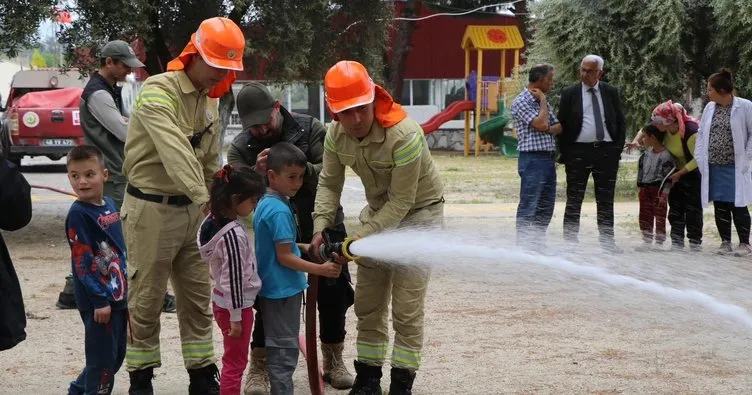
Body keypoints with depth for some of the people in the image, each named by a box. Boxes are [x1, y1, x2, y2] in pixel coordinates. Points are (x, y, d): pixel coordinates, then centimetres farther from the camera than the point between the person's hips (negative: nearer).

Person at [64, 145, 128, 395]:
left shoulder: (109, 204, 8)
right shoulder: (78, 214, -16)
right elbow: (83, 262, -18)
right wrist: (100, 300, -20)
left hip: (118, 295, 8)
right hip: (97, 299, -8)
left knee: (117, 355, 18)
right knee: (102, 357, -1)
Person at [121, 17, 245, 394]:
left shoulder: (209, 101, 8)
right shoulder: (158, 91, -18)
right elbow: (175, 152, -33)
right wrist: (205, 199, -42)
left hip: (191, 208, 7)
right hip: (152, 208, -7)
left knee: (198, 297, 11)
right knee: (146, 299, 2)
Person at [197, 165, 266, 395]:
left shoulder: (215, 221, 0)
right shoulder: (234, 234, -26)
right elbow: (233, 278, -23)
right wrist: (236, 317, -18)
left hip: (221, 300, 9)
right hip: (235, 305, -9)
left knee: (233, 360, 21)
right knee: (235, 363, 3)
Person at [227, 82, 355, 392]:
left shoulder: (310, 129, -6)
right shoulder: (241, 148, -3)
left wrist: (302, 169, -33)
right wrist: (256, 173, -32)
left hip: (322, 228, 1)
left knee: (334, 295, 6)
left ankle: (333, 361, 25)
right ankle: (258, 369, 3)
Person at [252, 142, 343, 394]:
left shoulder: (264, 204, 9)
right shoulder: (280, 211, -20)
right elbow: (284, 257, -21)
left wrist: (303, 247, 11)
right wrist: (321, 269, -21)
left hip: (271, 289, 10)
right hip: (283, 289, -10)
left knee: (278, 350, 17)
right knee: (285, 352, -3)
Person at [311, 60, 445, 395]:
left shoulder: (404, 135, -33)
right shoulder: (336, 135, -13)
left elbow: (401, 202, -28)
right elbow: (329, 184, -4)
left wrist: (358, 240, -29)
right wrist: (320, 228, -19)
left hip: (417, 212, -6)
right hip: (378, 211, 6)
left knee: (406, 309, -9)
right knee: (367, 304, 9)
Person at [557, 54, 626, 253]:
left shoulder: (611, 92, 7)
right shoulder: (569, 93, 2)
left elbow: (621, 122, 11)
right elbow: (562, 124, 3)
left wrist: (618, 148, 1)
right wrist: (565, 153, -3)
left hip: (606, 151, 2)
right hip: (578, 152, -2)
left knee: (606, 200, 8)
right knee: (574, 200, 2)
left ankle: (607, 241, 14)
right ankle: (570, 241, 5)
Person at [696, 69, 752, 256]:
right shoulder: (709, 108, 7)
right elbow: (701, 135, 12)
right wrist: (701, 160, 4)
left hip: (735, 167, -5)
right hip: (714, 167, 5)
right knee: (720, 207, 8)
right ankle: (725, 242, 16)